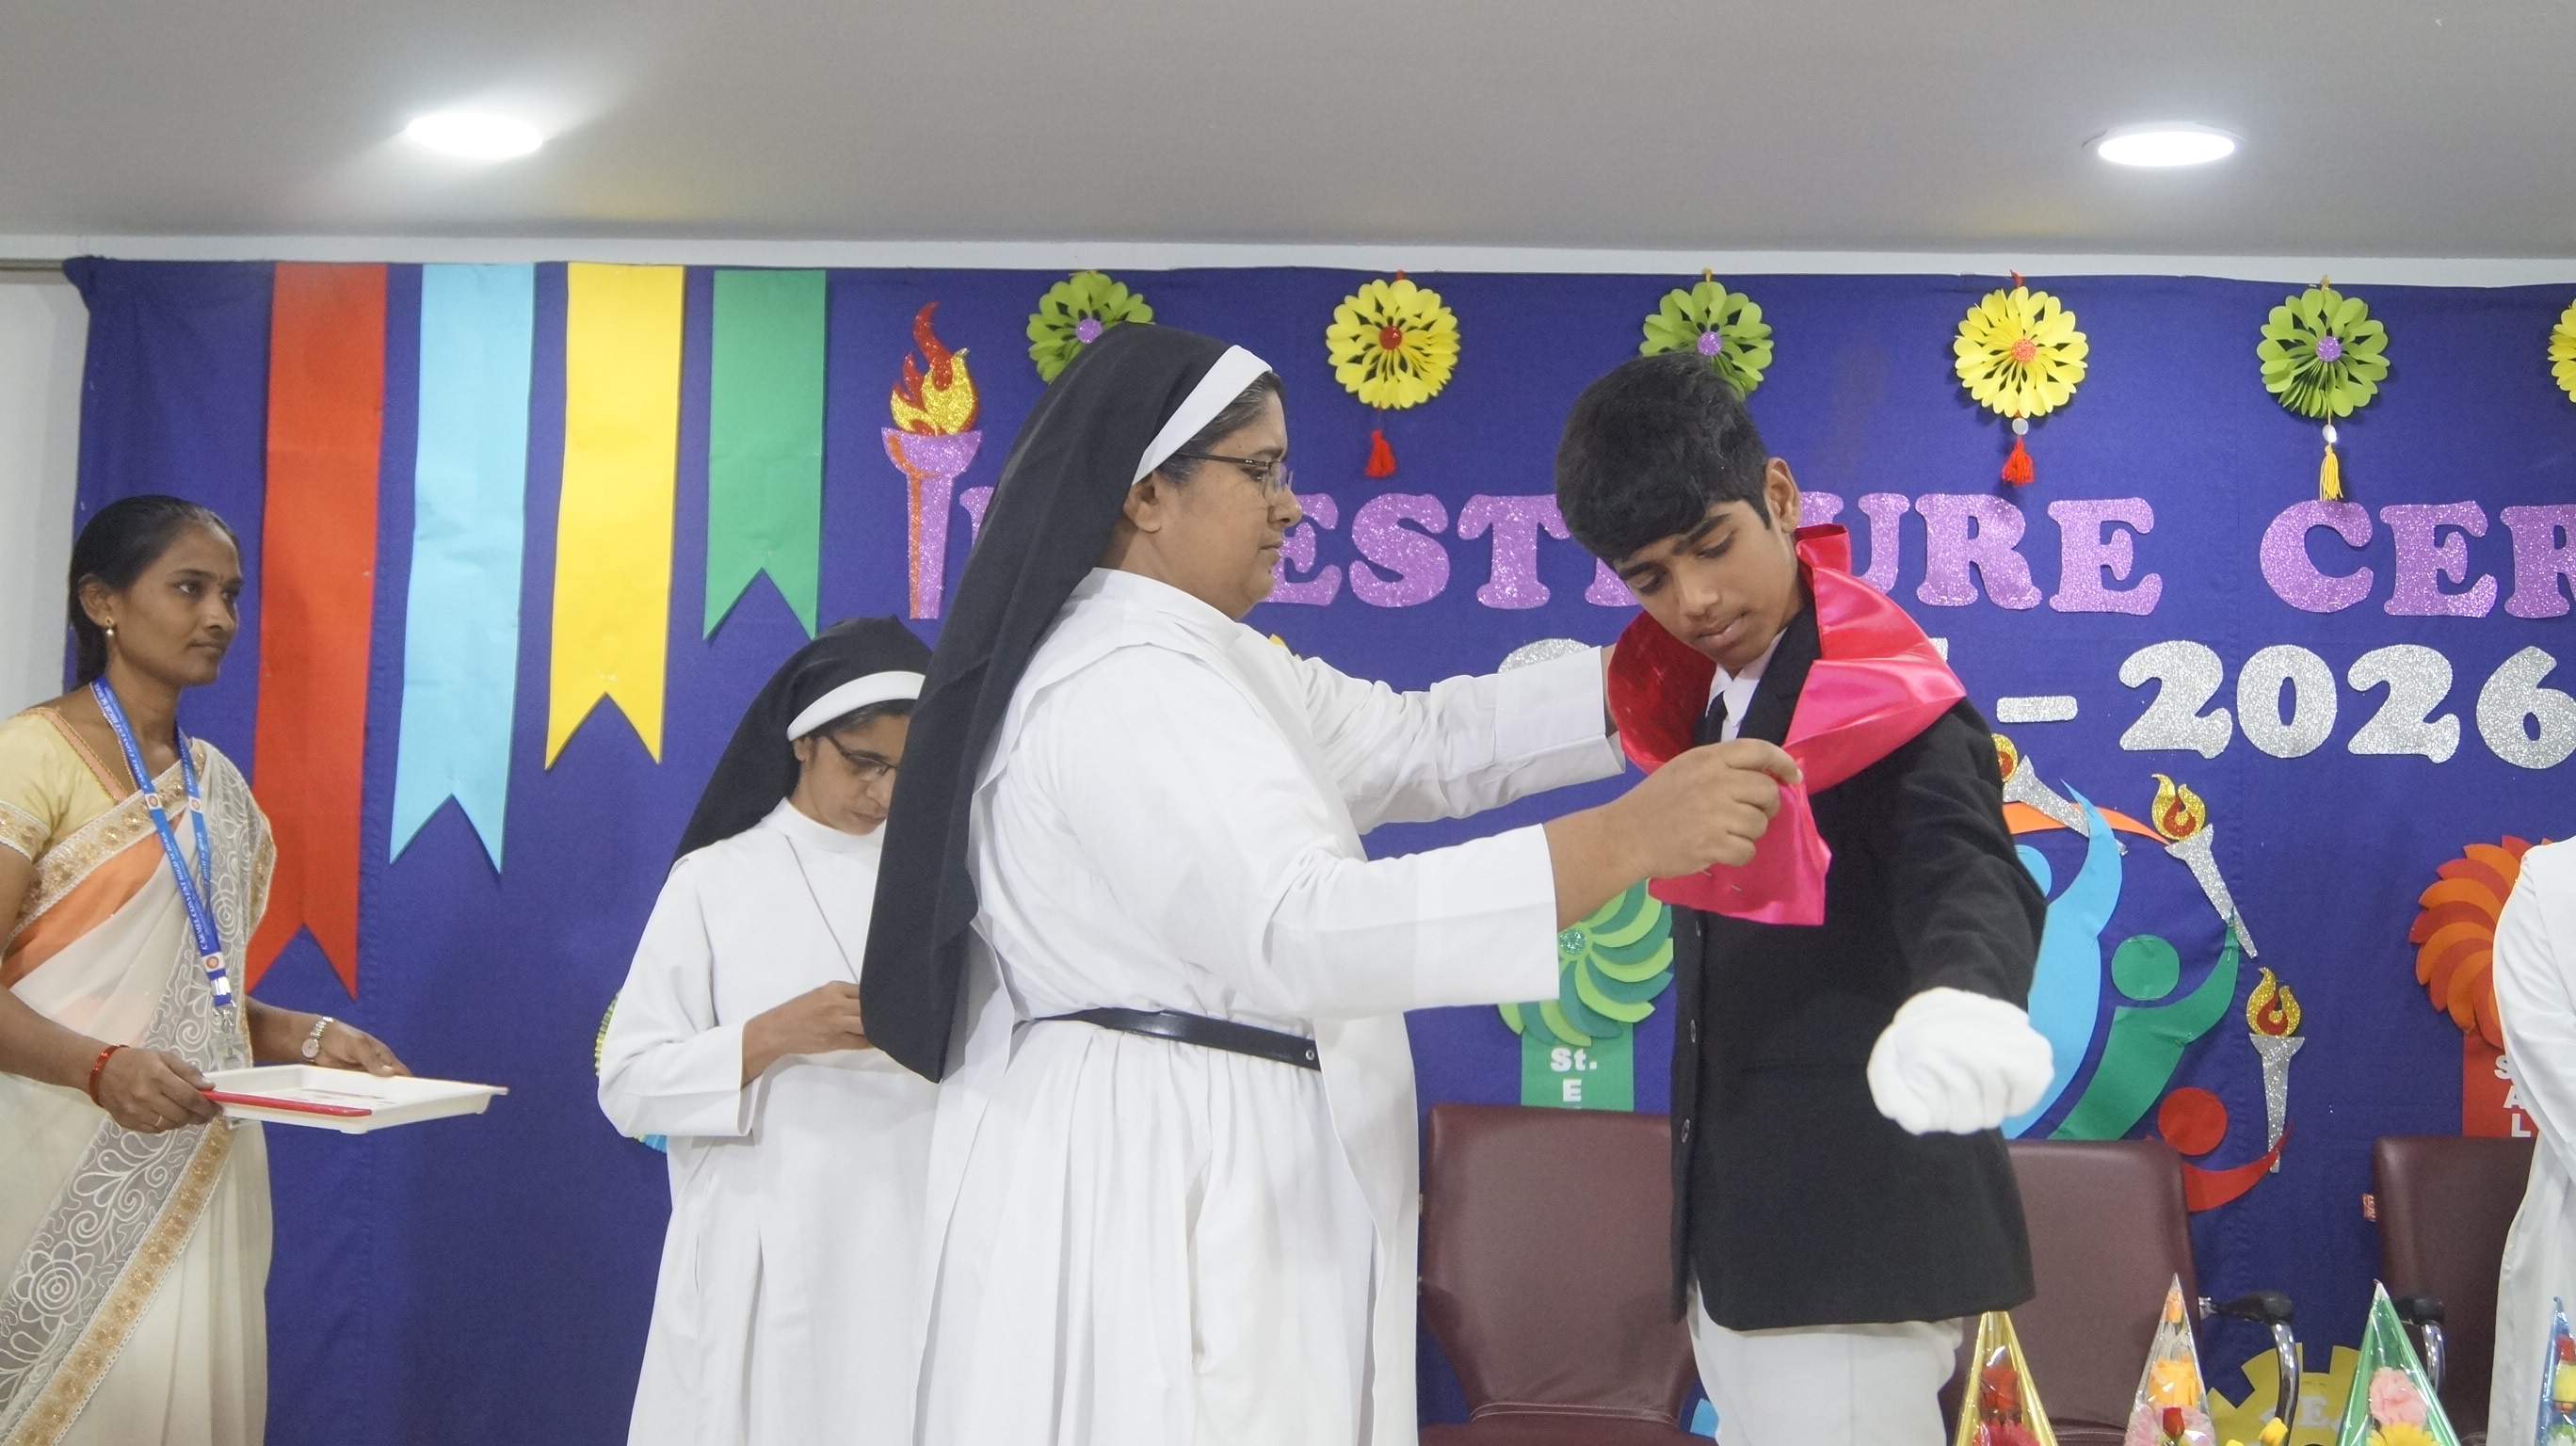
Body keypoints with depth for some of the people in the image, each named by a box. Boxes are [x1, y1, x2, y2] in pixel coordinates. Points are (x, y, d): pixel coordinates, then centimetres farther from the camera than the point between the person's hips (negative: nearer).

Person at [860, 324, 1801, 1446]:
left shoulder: (1210, 663, 15)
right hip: (1152, 1179, -11)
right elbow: (1298, 931, -31)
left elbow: (1426, 741, 15)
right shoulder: (1121, 689, -20)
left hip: (1214, 1177, 11)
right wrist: (1629, 839, -34)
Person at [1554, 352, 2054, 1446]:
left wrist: (1963, 998, -55)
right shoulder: (1707, 701, 8)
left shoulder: (1890, 708, -15)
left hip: (1853, 1245, -8)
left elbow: (1965, 874, -33)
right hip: (1734, 1234, 8)